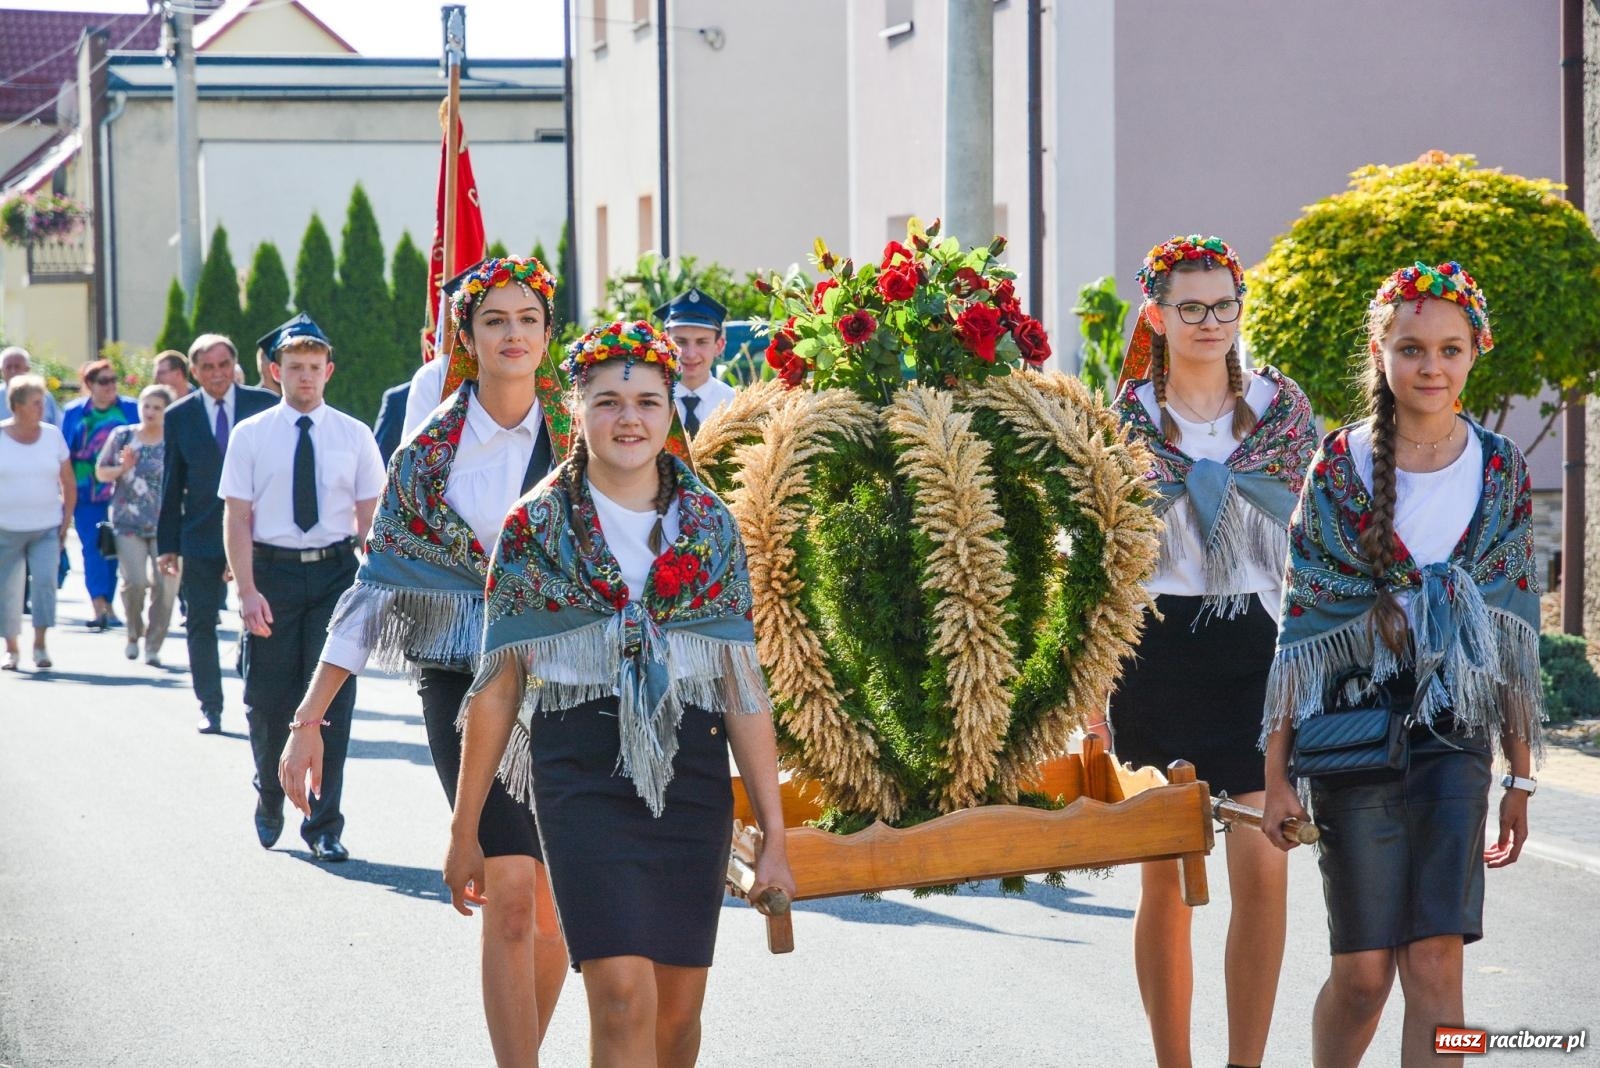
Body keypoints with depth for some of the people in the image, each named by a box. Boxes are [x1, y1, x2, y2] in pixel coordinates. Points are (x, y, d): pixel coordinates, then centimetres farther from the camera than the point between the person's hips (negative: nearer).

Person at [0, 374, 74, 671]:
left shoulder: (52, 435, 5)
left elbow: (69, 482, 10)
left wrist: (66, 519, 4)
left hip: (46, 527, 1)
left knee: (46, 580, -14)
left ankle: (40, 646, -6)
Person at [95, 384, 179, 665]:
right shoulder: (122, 436, 6)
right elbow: (100, 473, 12)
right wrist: (122, 468, -6)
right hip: (128, 523, 0)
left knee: (165, 584, -7)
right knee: (134, 581, -12)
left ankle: (153, 646, 8)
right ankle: (134, 634, 15)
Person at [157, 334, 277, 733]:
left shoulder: (264, 405, 1)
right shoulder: (179, 416, 4)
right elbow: (171, 485, 6)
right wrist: (168, 544, 2)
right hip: (202, 536, 1)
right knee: (201, 624, 4)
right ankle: (210, 708, 12)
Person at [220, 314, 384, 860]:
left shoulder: (354, 436, 5)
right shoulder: (251, 435, 2)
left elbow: (370, 518, 5)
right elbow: (237, 517, -2)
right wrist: (247, 590, -11)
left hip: (336, 571, 0)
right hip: (273, 571, 0)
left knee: (332, 698, -2)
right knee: (268, 699, 6)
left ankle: (324, 825, 7)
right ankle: (269, 797, 34)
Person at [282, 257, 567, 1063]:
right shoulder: (429, 452, 1)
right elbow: (377, 588, 3)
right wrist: (308, 721, 0)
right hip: (465, 686, -1)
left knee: (549, 904, 6)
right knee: (509, 894, -14)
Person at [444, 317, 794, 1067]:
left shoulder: (711, 526, 7)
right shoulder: (537, 526, 1)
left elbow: (744, 687, 6)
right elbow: (497, 687, 3)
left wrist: (774, 834, 2)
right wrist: (465, 829, 4)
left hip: (692, 778, 3)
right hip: (582, 773, -3)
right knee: (624, 995, -16)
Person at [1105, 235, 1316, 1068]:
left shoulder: (1282, 406, 6)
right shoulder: (1124, 418, 4)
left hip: (1257, 648, 0)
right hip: (1154, 650, 0)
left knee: (1263, 870, -9)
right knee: (1162, 876, 5)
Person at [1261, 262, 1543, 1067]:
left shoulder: (1499, 472, 4)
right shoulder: (1339, 468, -2)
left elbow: (1514, 631, 8)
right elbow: (1300, 627, -1)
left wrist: (1520, 775, 7)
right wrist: (1277, 772, -4)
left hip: (1455, 736, 1)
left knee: (1436, 964, -8)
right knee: (1364, 971, 1)